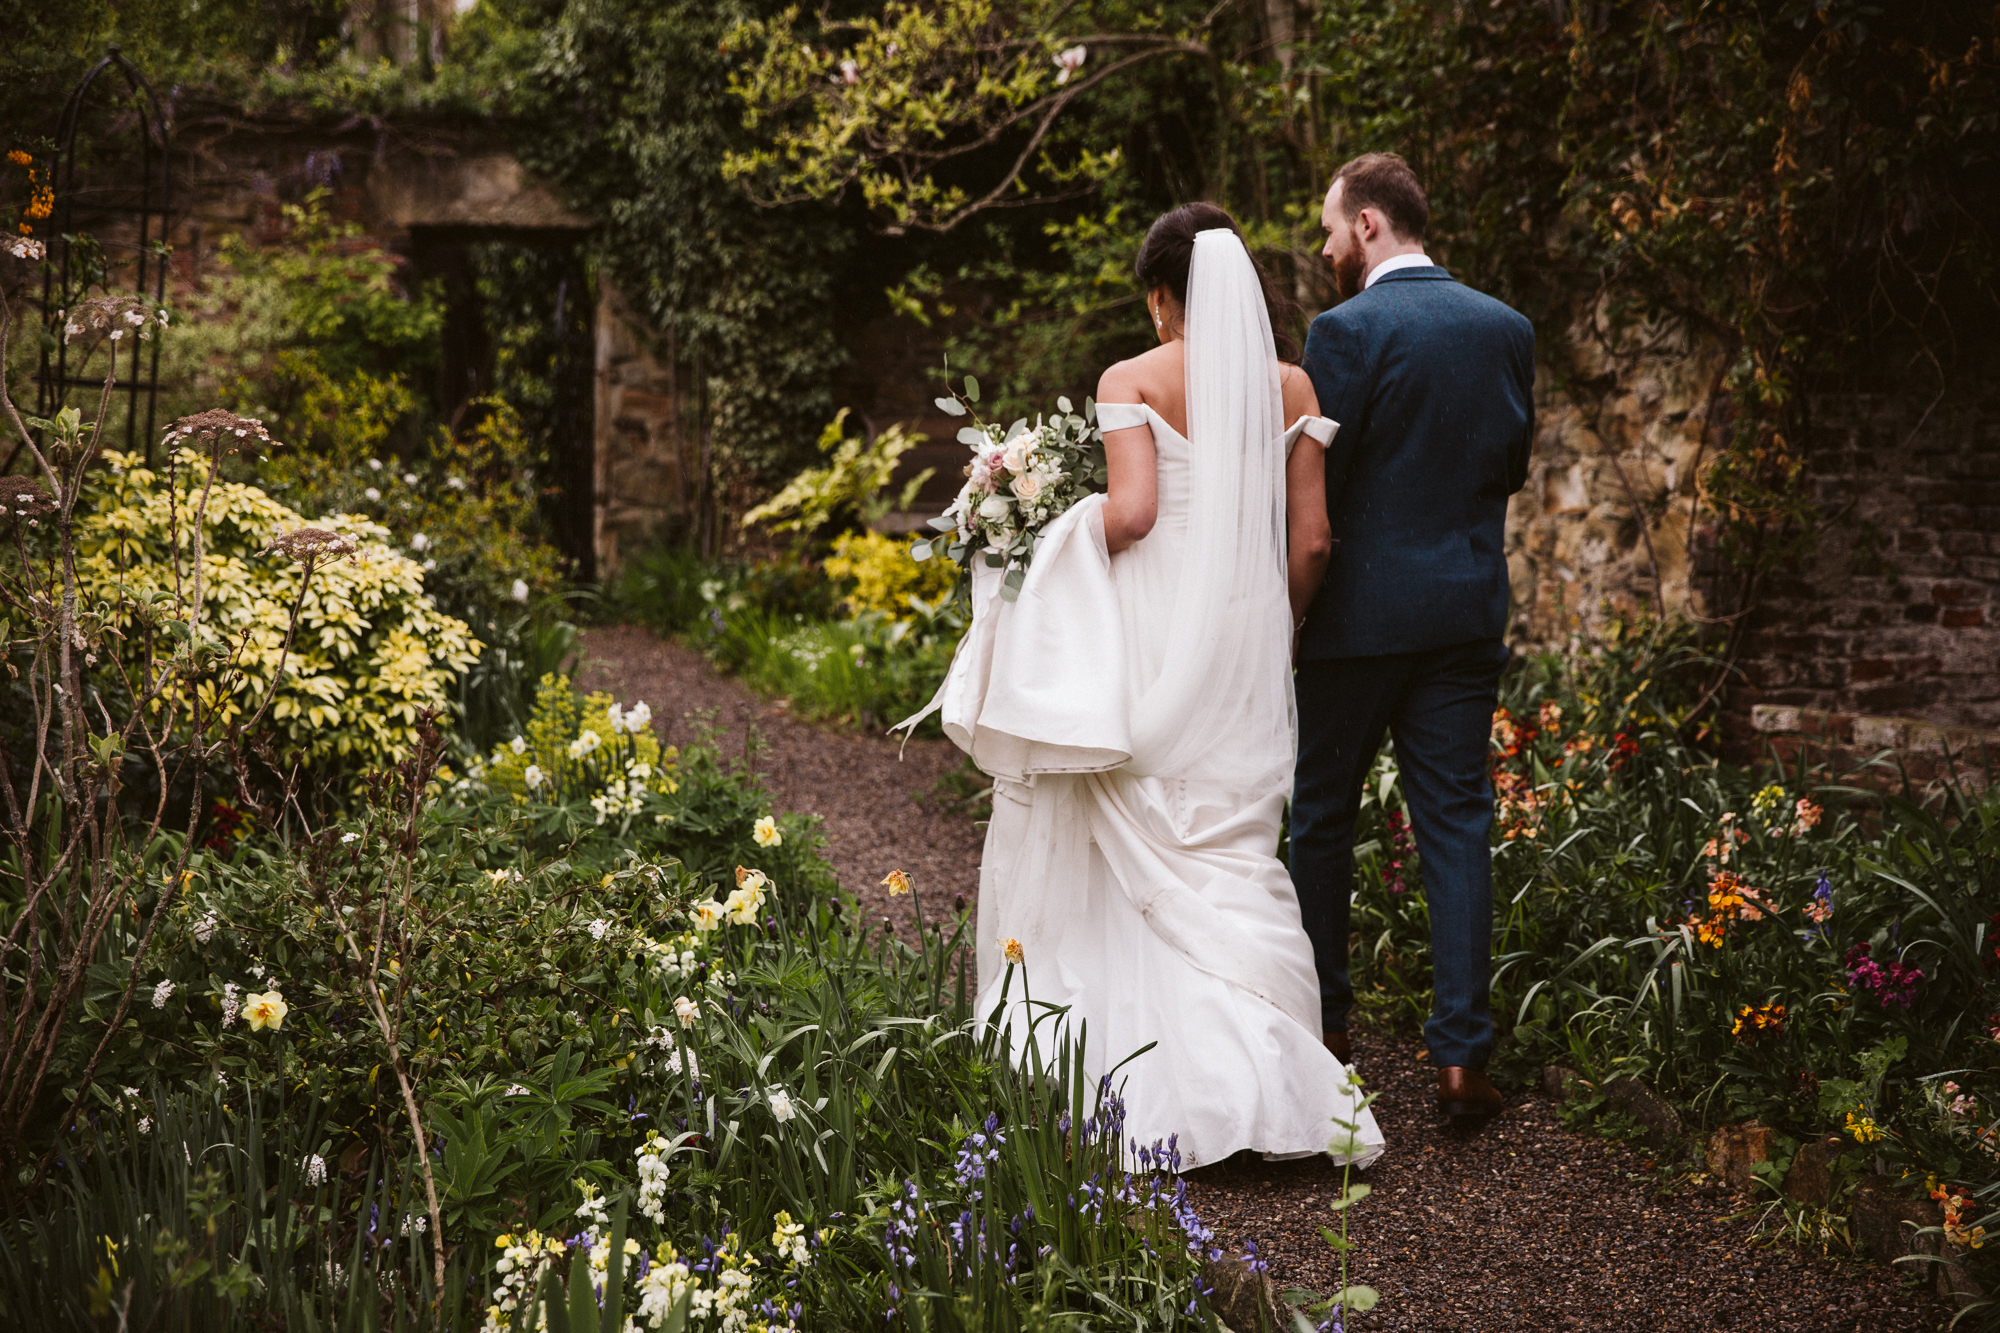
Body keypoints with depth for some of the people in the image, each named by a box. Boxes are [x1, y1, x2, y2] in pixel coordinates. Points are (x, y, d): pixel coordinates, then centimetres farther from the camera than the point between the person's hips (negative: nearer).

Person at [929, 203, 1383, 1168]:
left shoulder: (1132, 381, -5)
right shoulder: (1291, 388, 6)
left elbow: (1130, 511, -16)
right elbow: (1310, 540, 4)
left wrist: (1068, 544, 3)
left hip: (1153, 626, -3)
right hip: (1247, 628, 3)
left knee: (1129, 842, 10)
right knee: (1227, 849, 7)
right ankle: (1256, 1072, -2)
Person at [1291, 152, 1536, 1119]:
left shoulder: (1345, 332, -12)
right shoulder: (1506, 327, 5)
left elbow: (1310, 487, -12)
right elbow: (1513, 463, 14)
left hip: (1358, 612, -4)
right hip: (1468, 610, 4)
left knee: (1322, 821, 12)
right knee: (1456, 827, 6)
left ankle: (1322, 1025, 25)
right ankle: (1461, 1053, 3)